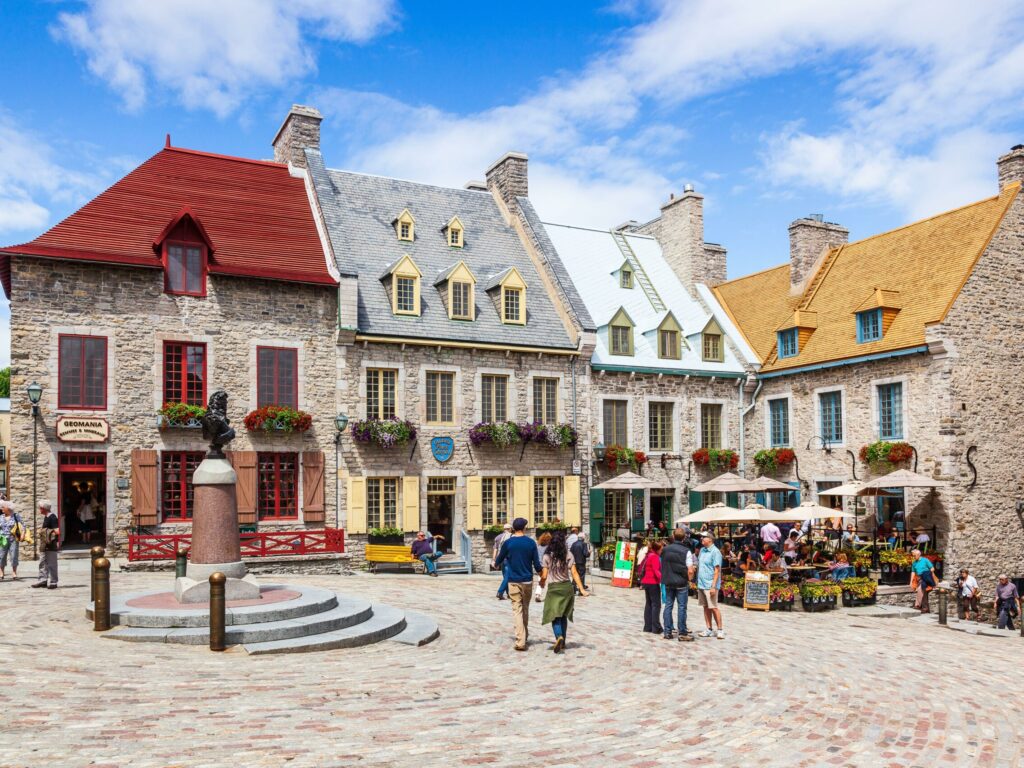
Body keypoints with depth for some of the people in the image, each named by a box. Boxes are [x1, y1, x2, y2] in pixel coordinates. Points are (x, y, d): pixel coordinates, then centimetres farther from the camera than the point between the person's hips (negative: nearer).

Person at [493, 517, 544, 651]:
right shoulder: (531, 542, -2)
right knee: (525, 609, 18)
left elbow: (498, 562, 5)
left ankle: (520, 641, -11)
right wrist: (542, 578, 13)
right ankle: (525, 636, 31)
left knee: (517, 610, -2)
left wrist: (497, 561, 29)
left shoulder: (508, 543, -5)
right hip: (527, 581, 2)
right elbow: (537, 564, -2)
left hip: (514, 581, -2)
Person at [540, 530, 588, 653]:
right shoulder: (568, 555, -1)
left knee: (555, 616, -2)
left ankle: (559, 637, -26)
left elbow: (544, 575, -6)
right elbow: (574, 573, -4)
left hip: (554, 588, -3)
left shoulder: (547, 556, -7)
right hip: (567, 587, 3)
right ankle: (562, 642, 24)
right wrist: (582, 589, -3)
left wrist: (541, 583, 15)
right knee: (564, 615, 17)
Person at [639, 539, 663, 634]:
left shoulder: (648, 556, 14)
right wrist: (662, 579, -30)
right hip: (653, 583, -9)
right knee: (656, 604, -5)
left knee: (648, 604, 12)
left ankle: (647, 627, 13)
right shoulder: (655, 556, -13)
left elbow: (641, 568, 18)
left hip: (646, 582, 9)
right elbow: (656, 571, -21)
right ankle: (656, 628, -5)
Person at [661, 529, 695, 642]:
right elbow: (690, 571, -14)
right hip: (681, 583, -4)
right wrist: (689, 579, 3)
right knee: (682, 607, 2)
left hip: (668, 582, 4)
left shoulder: (665, 550, 1)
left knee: (668, 605, 10)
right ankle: (682, 634, 5)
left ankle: (667, 631, 13)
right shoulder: (686, 551, -12)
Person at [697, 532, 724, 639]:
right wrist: (698, 582, 16)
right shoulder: (702, 550, 13)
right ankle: (708, 629, 17)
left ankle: (720, 630, 4)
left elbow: (717, 570, -14)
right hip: (701, 584, 7)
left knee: (713, 608, -5)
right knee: (705, 607, 10)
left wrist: (713, 586, -19)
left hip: (710, 585, -7)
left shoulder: (715, 552, -11)